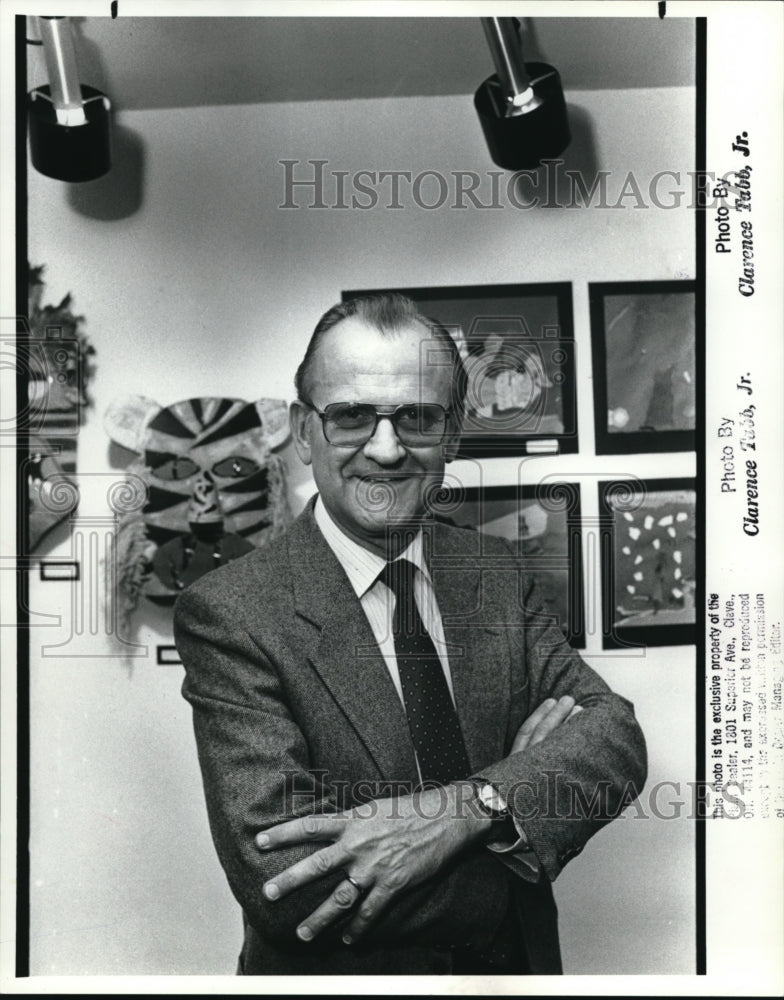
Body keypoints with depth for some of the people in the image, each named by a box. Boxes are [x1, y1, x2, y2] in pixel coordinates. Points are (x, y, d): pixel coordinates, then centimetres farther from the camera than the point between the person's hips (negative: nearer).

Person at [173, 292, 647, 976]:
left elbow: (617, 738, -13)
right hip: (334, 972, -4)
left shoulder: (499, 575, -6)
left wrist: (464, 807, -31)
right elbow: (278, 879, -28)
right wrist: (528, 777, -25)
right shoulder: (229, 612, -21)